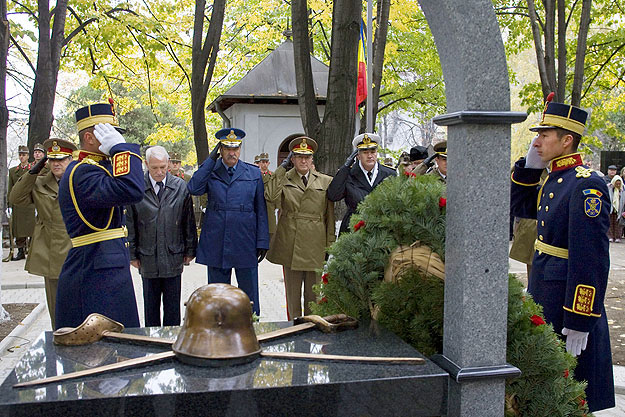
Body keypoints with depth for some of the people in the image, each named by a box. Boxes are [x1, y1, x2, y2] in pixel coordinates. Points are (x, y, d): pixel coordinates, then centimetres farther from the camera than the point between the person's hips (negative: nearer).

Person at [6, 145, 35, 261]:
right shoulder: (12, 171, 13)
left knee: (32, 229, -3)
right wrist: (10, 206, 5)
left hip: (31, 204, -3)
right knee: (18, 230, 4)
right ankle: (21, 251, 11)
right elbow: (10, 190, 12)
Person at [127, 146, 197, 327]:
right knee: (150, 306, 12)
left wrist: (190, 250, 4)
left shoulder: (180, 186, -1)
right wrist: (132, 254, 1)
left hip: (174, 257, 1)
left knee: (173, 307, 9)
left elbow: (189, 221, 4)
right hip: (147, 258, 0)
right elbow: (130, 224, 1)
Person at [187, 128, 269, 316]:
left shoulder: (254, 173, 6)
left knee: (249, 293, 5)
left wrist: (262, 242, 0)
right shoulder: (210, 171, 6)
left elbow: (261, 210, 5)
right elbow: (193, 188, -14)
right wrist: (211, 159, -10)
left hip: (245, 243, 0)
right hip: (216, 243, 1)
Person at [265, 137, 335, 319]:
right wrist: (281, 169, -9)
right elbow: (271, 196, -16)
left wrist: (330, 246, 2)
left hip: (315, 246, 0)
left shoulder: (325, 181, 7)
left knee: (313, 292, 7)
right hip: (290, 245, 0)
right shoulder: (283, 179, 6)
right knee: (292, 292, 8)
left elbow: (330, 215, 6)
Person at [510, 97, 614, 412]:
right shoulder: (553, 180, 9)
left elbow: (592, 259, -24)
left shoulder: (587, 185, -20)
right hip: (544, 297, 9)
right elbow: (519, 207, 22)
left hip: (569, 303, -9)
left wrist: (579, 323, -24)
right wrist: (529, 165, 7)